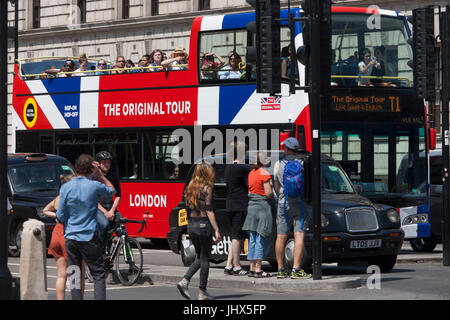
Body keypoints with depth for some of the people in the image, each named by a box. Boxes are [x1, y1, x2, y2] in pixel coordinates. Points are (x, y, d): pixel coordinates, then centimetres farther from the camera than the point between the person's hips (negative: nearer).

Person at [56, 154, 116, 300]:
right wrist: (100, 174, 7)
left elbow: (61, 216, -1)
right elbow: (111, 190, 15)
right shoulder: (95, 186, -8)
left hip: (71, 237, 2)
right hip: (89, 238, -2)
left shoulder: (66, 187, -4)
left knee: (74, 276, 6)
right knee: (98, 274, 5)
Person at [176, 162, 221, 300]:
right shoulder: (206, 188, -10)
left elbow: (188, 208, 12)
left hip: (191, 225, 6)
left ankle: (185, 280, -2)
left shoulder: (190, 188, 10)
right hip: (203, 224, -6)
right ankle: (202, 292, 5)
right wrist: (216, 230, -12)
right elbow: (209, 210, -13)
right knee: (204, 259, 2)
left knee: (200, 257, 17)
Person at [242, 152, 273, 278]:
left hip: (251, 206, 7)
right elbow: (268, 193, -13)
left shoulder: (251, 173, 12)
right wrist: (270, 185, 4)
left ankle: (252, 268, 12)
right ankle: (258, 269, -7)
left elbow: (249, 190, 14)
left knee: (253, 239, 11)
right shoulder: (264, 174, -11)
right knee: (261, 239, -5)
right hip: (262, 206, -7)